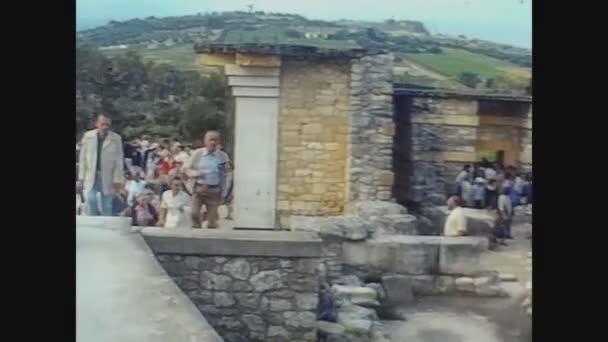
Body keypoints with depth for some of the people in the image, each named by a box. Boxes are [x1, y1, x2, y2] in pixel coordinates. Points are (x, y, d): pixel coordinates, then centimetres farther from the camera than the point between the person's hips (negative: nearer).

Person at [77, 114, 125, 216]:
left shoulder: (116, 139, -5)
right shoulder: (88, 136, 1)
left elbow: (119, 161, -3)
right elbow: (83, 158, 6)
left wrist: (117, 180, -6)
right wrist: (81, 177, 4)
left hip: (107, 178, -1)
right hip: (91, 177, 1)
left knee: (106, 207, 7)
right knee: (90, 200, -9)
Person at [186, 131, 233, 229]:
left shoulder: (223, 156, -2)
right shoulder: (197, 153, 0)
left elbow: (227, 175, 2)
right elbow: (189, 170, 8)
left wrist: (224, 193, -2)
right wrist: (196, 173, -14)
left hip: (214, 190, -1)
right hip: (198, 188, 1)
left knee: (212, 218, 3)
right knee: (194, 213, -10)